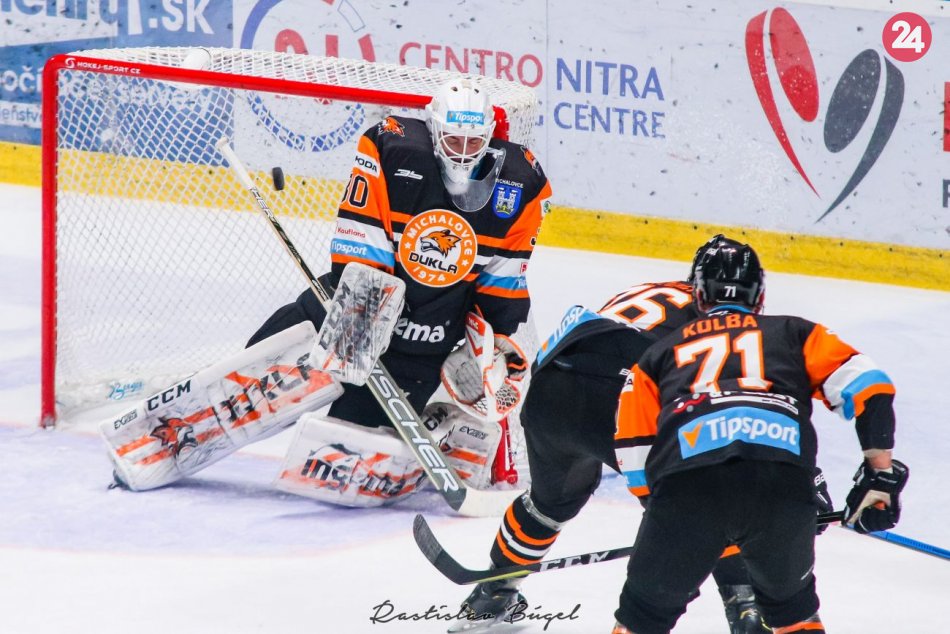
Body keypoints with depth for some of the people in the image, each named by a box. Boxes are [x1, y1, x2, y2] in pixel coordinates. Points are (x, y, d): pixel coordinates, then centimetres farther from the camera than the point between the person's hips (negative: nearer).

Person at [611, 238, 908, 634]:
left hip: (686, 481, 0)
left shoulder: (661, 353, 32)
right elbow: (866, 386, 17)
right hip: (781, 479, 0)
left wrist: (664, 509, 36)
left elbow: (634, 455, 23)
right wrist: (881, 473, 20)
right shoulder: (793, 333, 31)